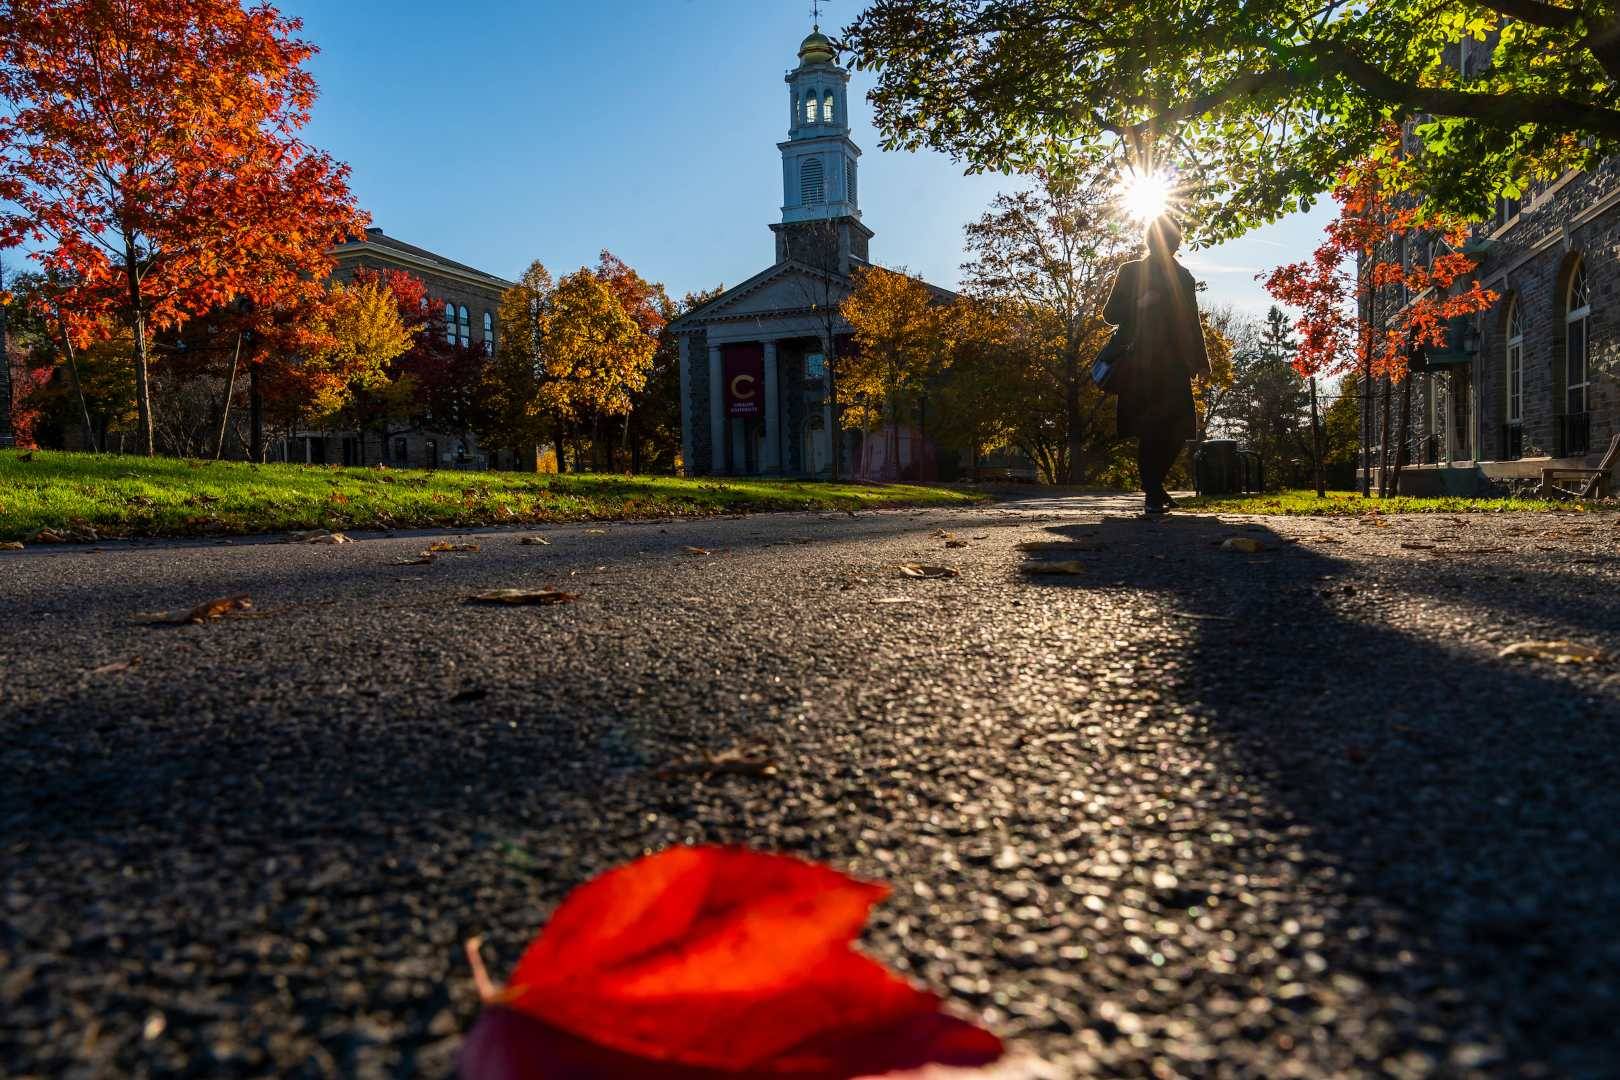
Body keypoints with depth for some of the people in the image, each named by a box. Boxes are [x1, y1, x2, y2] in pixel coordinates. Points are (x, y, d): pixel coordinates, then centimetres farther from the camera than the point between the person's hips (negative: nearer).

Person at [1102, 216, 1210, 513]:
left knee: (1178, 428, -4)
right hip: (1138, 365, -3)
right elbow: (1110, 312, 5)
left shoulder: (1183, 277, 19)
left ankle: (1154, 482, 16)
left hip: (1174, 365, 3)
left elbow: (1192, 322, 21)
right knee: (1149, 429, -10)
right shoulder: (1130, 272, 10)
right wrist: (1139, 305, -14)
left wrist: (1201, 361, 16)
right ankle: (1152, 492, -4)